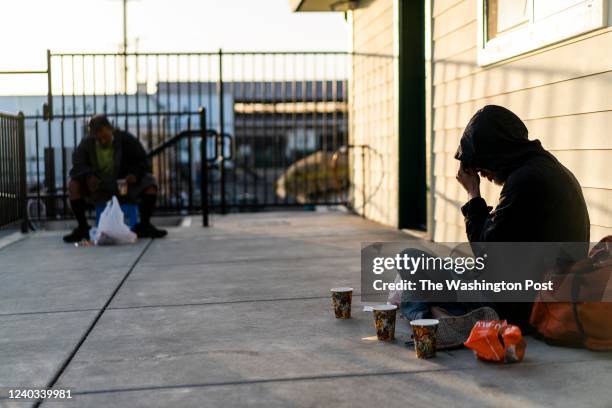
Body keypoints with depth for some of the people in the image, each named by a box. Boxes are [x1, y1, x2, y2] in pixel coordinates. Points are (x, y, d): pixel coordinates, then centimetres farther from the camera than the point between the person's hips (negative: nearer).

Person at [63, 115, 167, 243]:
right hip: (98, 190, 1)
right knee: (74, 185, -25)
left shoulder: (126, 140, -4)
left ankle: (144, 225, -16)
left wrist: (135, 174, -26)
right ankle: (82, 227, -17)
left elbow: (143, 162, -4)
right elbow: (77, 166, -13)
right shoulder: (86, 144, -1)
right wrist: (88, 176, -36)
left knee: (150, 182, -25)